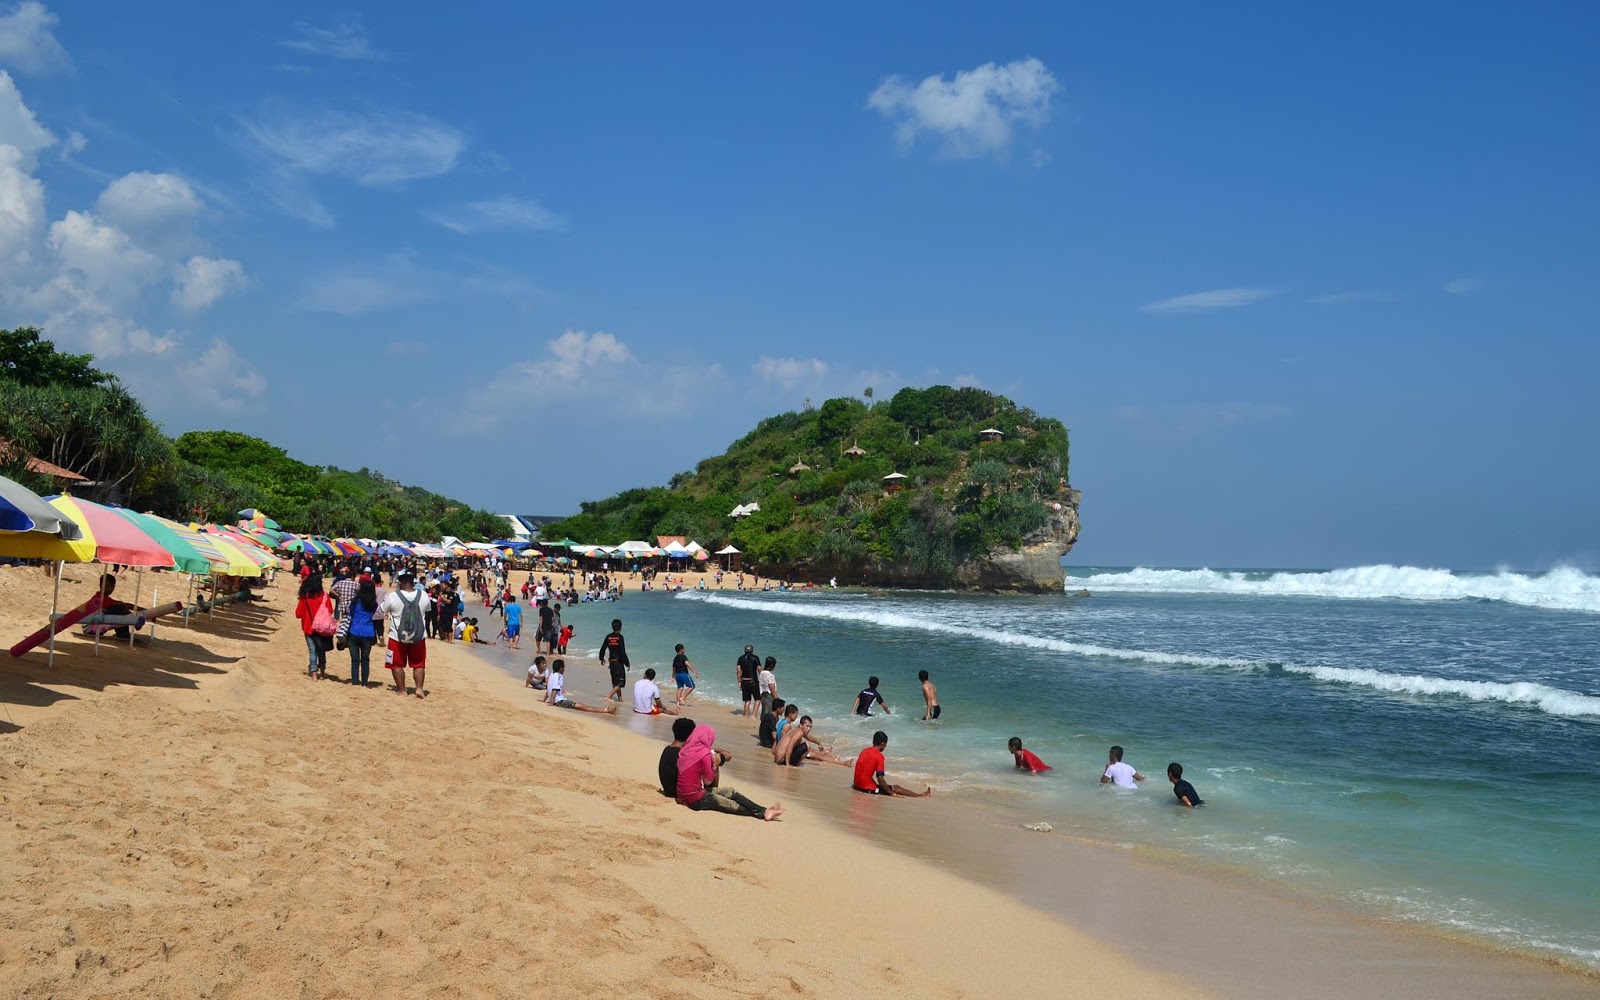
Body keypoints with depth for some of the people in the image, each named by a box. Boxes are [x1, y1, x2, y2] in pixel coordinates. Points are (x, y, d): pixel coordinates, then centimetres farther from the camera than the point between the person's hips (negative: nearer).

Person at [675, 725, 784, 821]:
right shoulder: (704, 753, -16)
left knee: (732, 792, 12)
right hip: (697, 799, -8)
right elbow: (708, 781, -10)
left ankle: (764, 811, 12)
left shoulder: (686, 749, 7)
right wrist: (715, 765, 1)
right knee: (735, 806, 4)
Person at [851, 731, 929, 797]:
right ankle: (920, 795, 10)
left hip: (857, 786, 7)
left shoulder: (864, 751, 7)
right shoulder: (879, 756, -15)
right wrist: (892, 793, -8)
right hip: (868, 788, -7)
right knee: (896, 788, 5)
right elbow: (880, 779, -18)